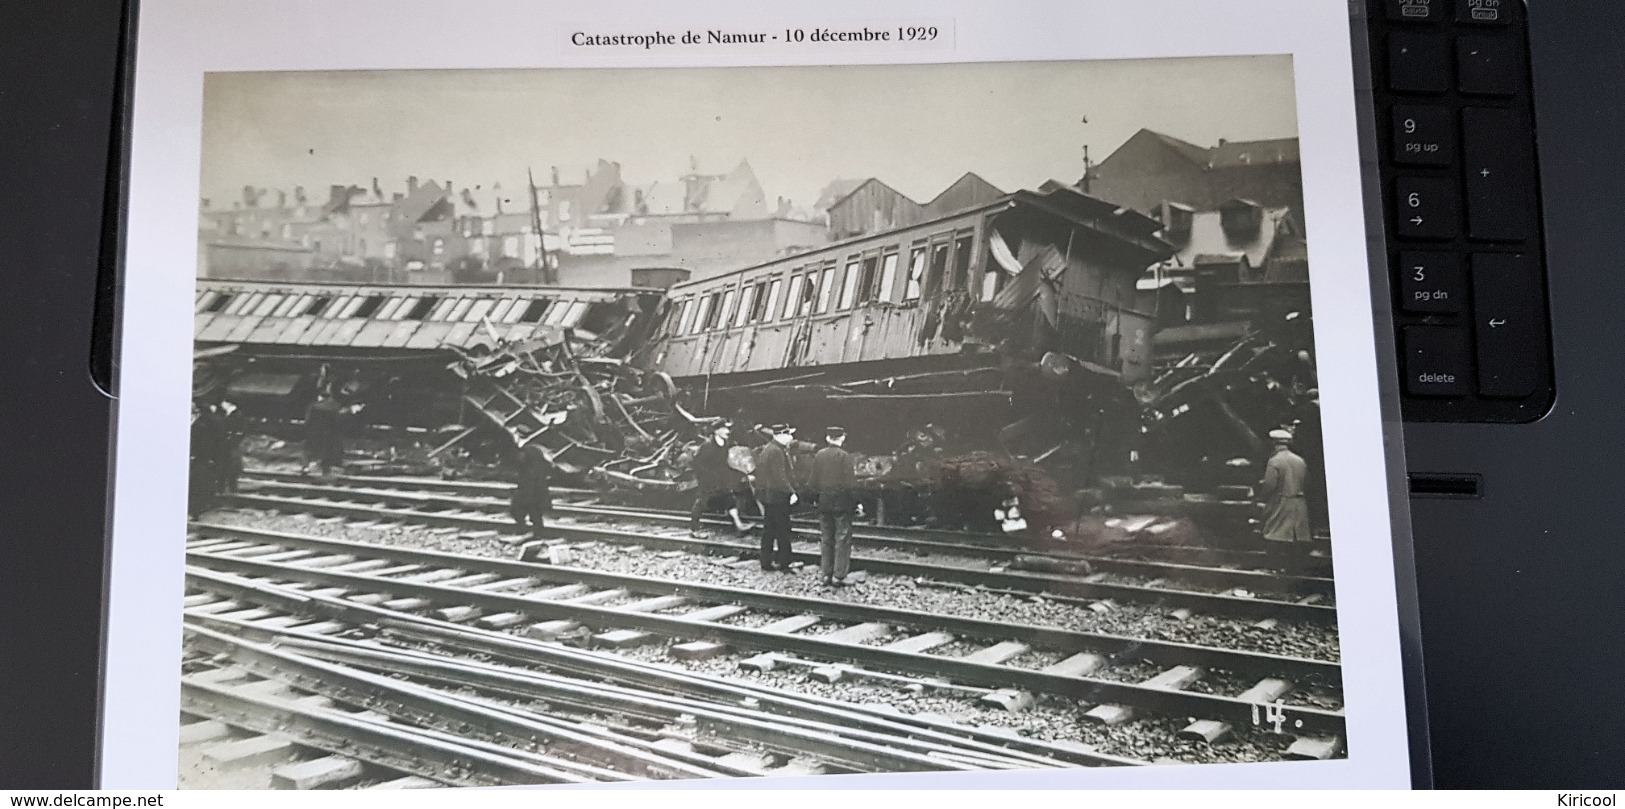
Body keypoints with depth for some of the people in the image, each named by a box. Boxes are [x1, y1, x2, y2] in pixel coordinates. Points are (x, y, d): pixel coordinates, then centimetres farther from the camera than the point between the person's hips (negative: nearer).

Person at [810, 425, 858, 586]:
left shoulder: (818, 456, 3)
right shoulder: (846, 457, -11)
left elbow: (814, 481, 6)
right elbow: (850, 483, -13)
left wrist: (817, 498, 15)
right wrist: (856, 501, -5)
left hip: (823, 502, 5)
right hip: (841, 502, -5)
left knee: (827, 539, 13)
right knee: (842, 540, 1)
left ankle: (826, 574, 14)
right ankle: (838, 576, -1)